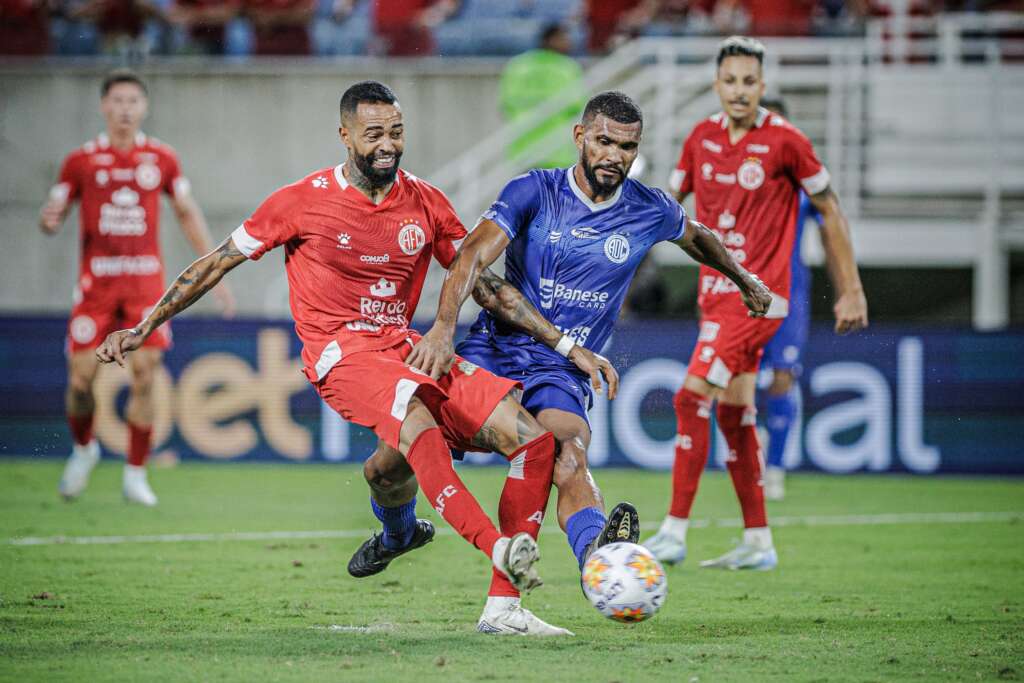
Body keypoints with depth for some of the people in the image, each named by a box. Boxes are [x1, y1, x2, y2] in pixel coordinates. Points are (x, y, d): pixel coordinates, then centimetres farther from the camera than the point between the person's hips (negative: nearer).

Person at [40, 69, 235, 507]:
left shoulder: (161, 159, 7)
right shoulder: (82, 161, 4)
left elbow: (188, 215, 17)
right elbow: (52, 219, 7)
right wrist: (49, 220, -18)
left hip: (146, 281, 1)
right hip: (96, 281, 0)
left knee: (144, 378, -8)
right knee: (81, 377, -4)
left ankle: (135, 475, 3)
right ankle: (83, 448, 25)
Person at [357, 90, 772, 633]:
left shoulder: (650, 212, 4)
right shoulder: (533, 192, -5)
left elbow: (699, 239, 28)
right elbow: (474, 255, -18)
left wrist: (746, 283, 41)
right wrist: (444, 326, -35)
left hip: (563, 369, 0)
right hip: (491, 350, 0)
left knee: (568, 456, -34)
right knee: (388, 466, -4)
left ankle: (598, 556, -62)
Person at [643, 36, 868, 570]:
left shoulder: (784, 141, -10)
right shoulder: (703, 137, 6)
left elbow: (830, 211, -2)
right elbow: (670, 200, 18)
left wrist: (851, 291, -1)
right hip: (716, 294, 7)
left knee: (692, 399, -15)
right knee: (733, 416, 9)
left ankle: (675, 531, -11)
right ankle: (758, 542, 17)